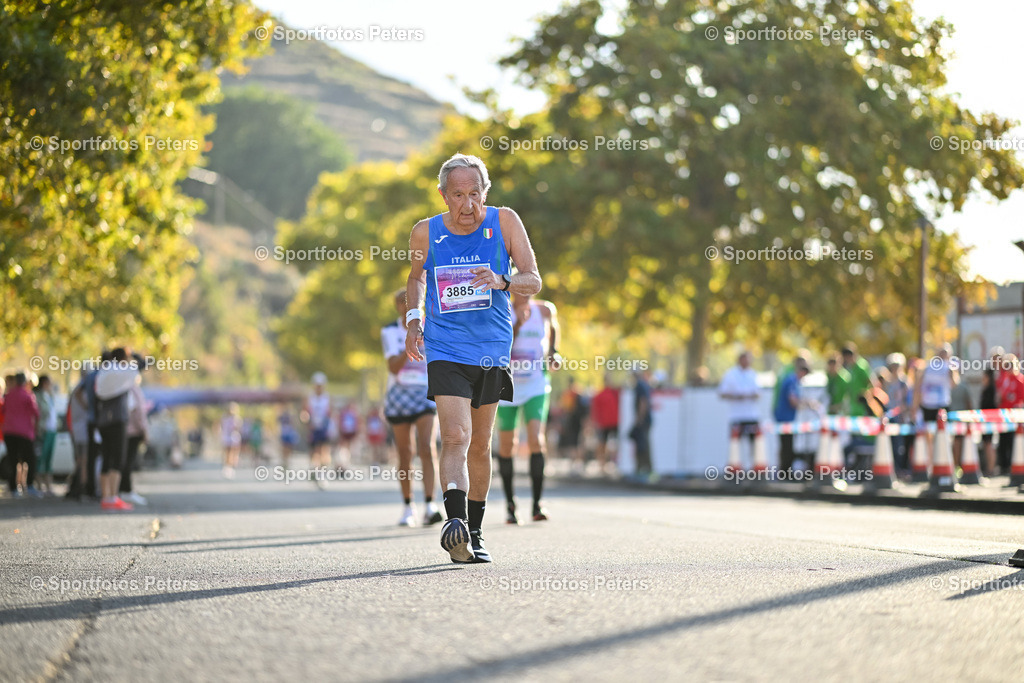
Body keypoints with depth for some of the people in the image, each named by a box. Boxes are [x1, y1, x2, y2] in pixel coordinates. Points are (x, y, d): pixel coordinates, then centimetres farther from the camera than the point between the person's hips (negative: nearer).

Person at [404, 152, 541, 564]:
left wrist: (501, 282, -27)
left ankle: (474, 532, 25)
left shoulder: (504, 222, -5)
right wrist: (413, 319, 7)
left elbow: (533, 281, -8)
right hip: (445, 349, -2)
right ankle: (455, 522, -32)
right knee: (455, 437, -20)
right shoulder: (426, 233, -3)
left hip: (491, 349, 2)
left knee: (479, 445, 12)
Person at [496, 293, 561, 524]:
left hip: (536, 385, 0)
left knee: (536, 439, -18)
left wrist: (553, 352, 10)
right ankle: (510, 503, 23)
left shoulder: (545, 309, -1)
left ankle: (537, 504, -17)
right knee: (506, 446, 6)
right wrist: (517, 325, -32)